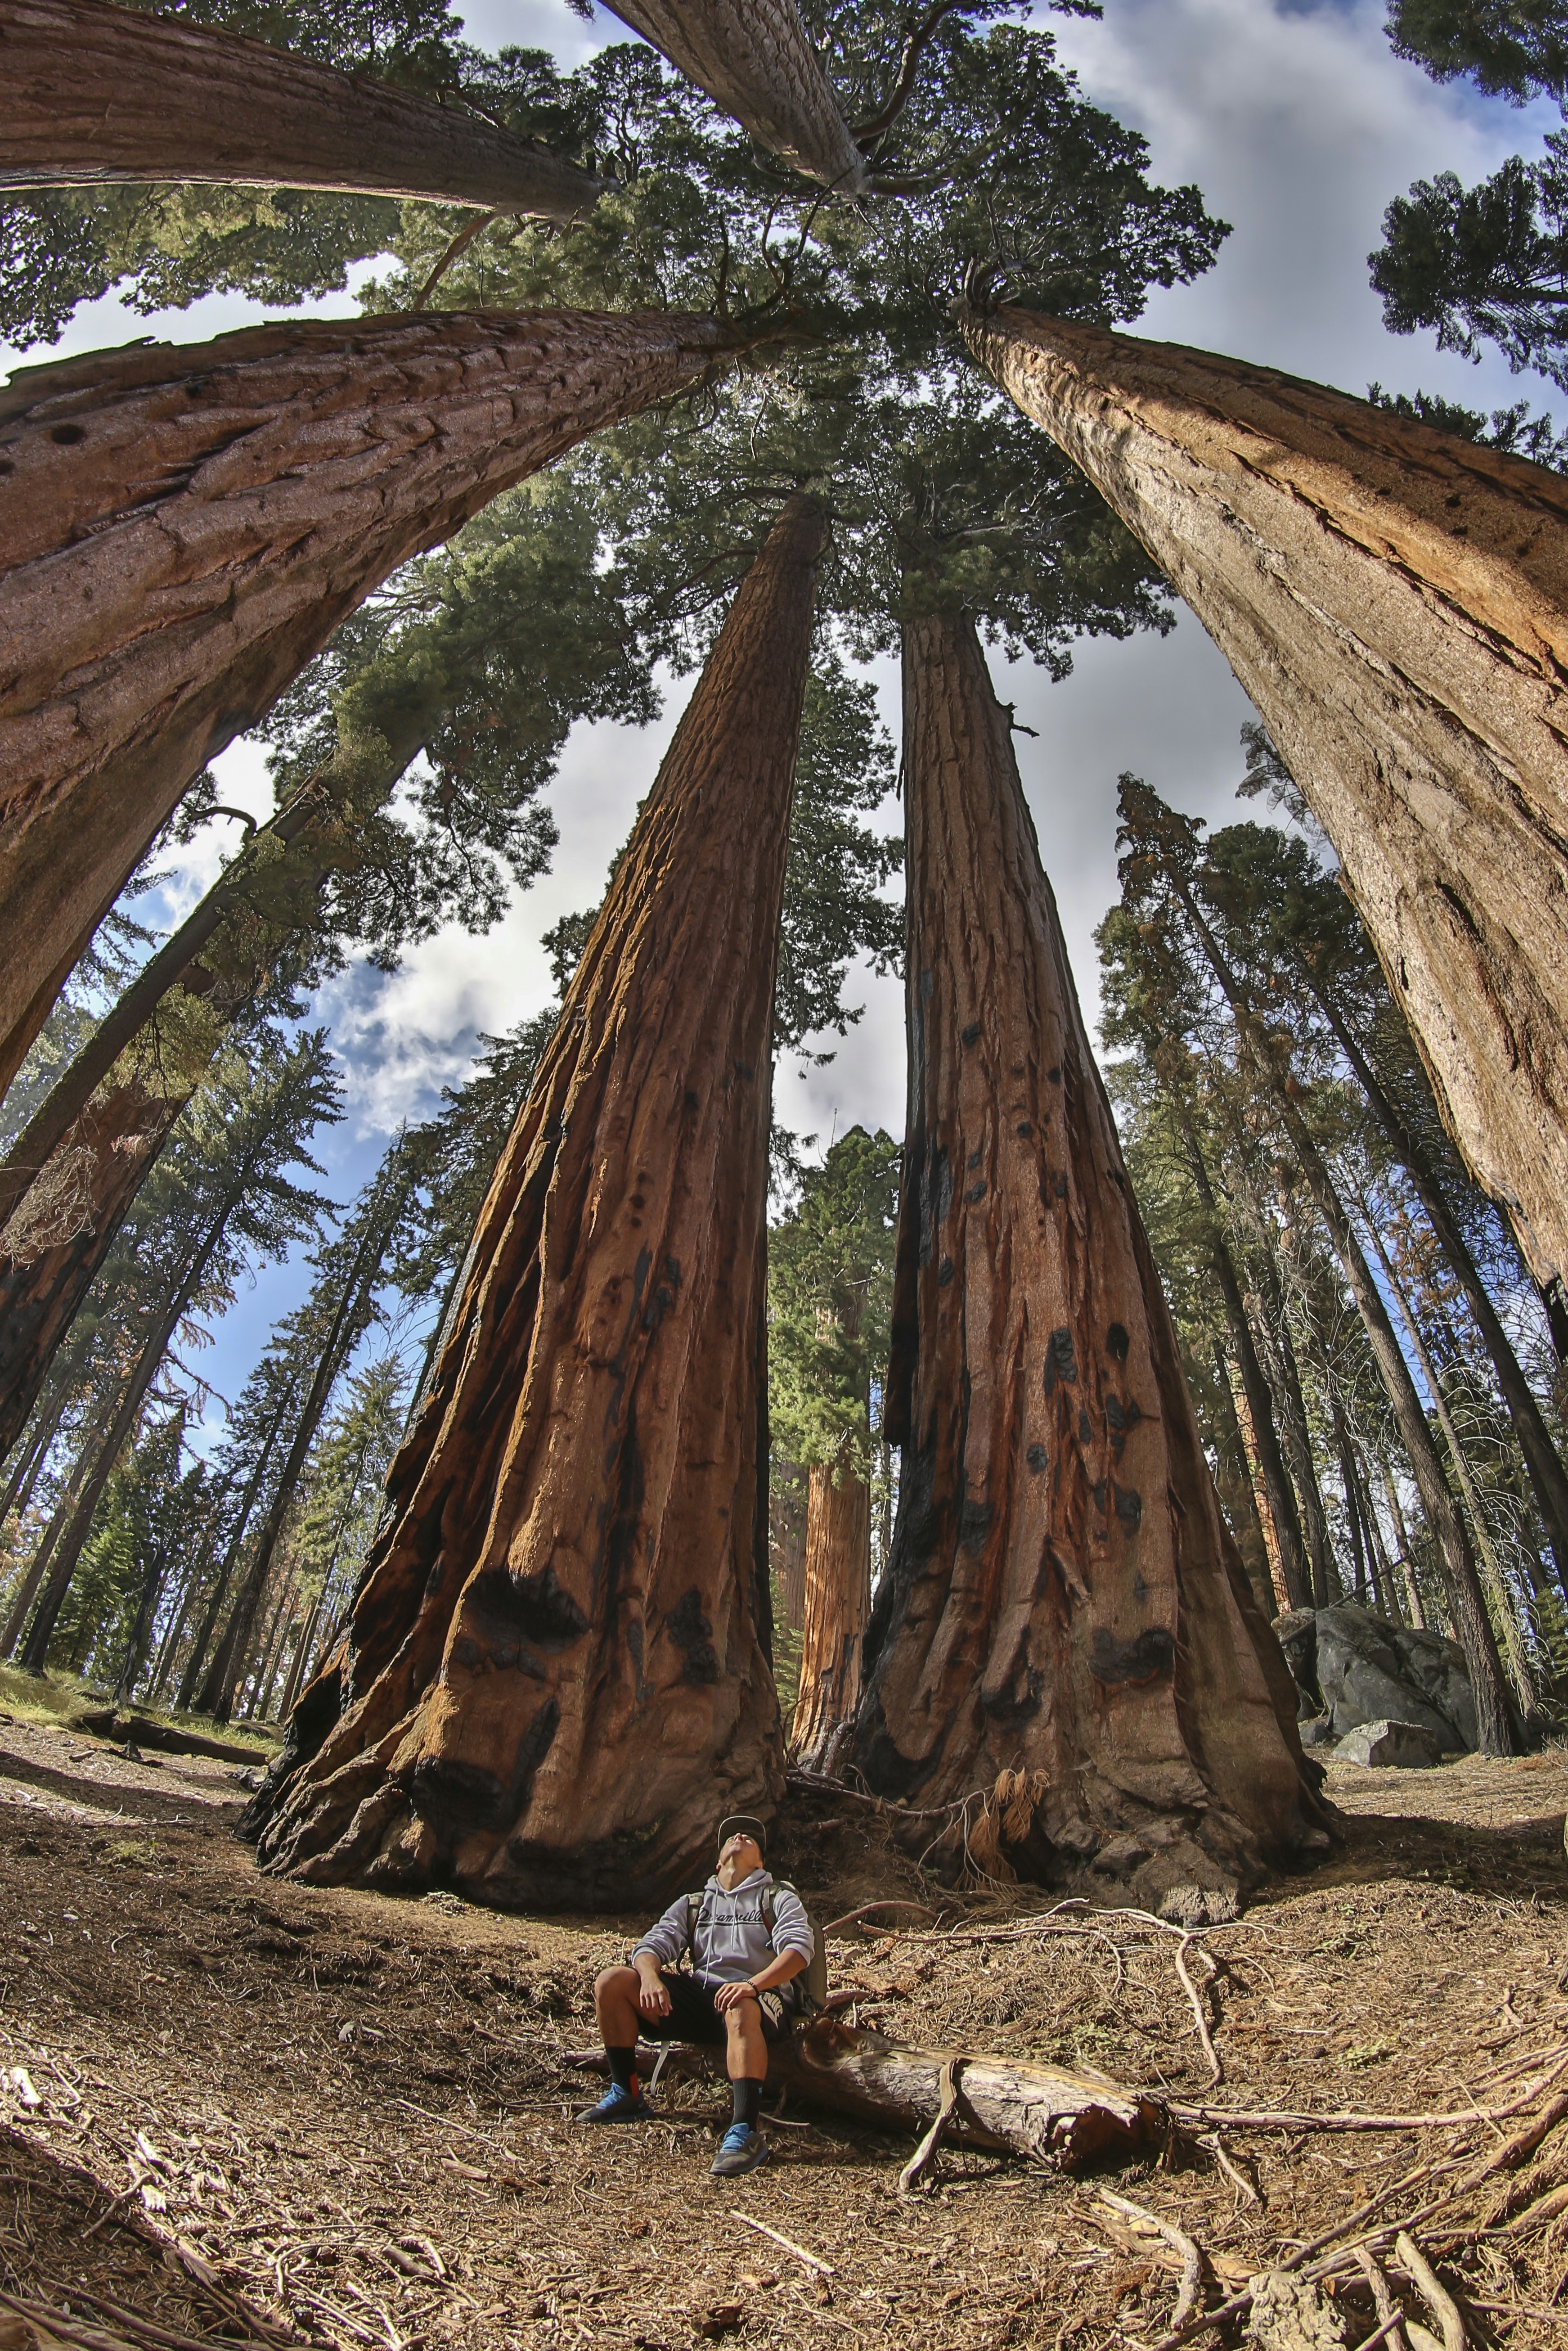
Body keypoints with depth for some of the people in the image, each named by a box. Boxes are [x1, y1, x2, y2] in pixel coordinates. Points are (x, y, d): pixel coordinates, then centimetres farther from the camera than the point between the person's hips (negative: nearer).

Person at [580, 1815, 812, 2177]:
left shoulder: (779, 1899, 13)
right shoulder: (692, 1905, 24)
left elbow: (800, 1947, -7)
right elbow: (651, 1945, 10)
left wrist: (754, 1984, -26)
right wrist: (650, 1977, -16)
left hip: (759, 1998, -4)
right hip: (697, 1992, 5)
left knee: (741, 2011, -41)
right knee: (612, 1982, -11)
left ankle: (745, 2133, -46)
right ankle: (626, 2096, -1)